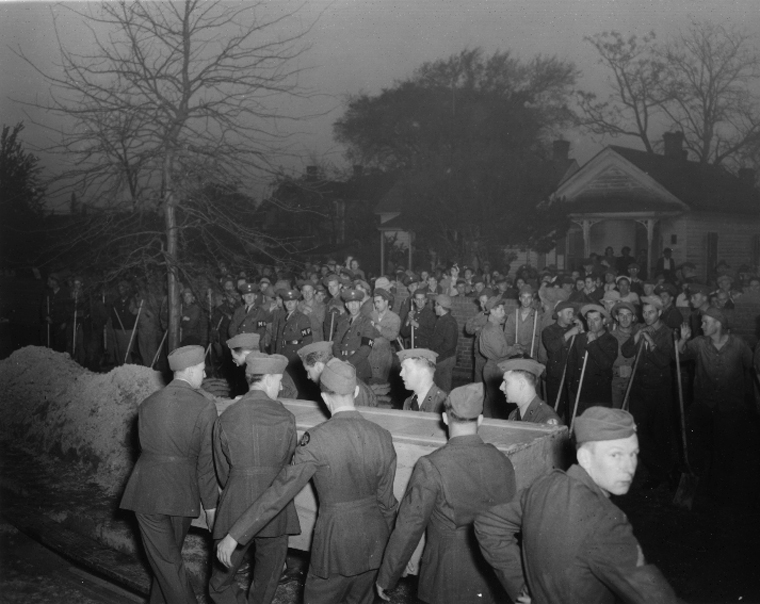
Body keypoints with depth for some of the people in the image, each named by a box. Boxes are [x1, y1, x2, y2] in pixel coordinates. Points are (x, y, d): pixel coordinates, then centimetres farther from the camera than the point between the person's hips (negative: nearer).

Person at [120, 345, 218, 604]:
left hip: (148, 492, 1)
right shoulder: (204, 407, -9)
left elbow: (145, 448, 9)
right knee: (170, 556, 19)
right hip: (182, 494, -1)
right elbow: (206, 462, -7)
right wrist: (211, 505, 1)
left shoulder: (147, 404, 3)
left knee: (166, 562, 7)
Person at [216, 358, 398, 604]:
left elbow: (280, 491, -18)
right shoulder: (382, 436, -7)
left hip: (337, 542, -4)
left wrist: (234, 536, -12)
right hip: (373, 540, 4)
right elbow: (386, 499, 1)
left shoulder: (317, 439, -19)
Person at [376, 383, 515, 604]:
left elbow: (408, 529, -15)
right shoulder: (503, 462, -8)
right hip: (492, 582, 4)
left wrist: (386, 579, -2)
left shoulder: (431, 466, -19)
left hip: (446, 583, -3)